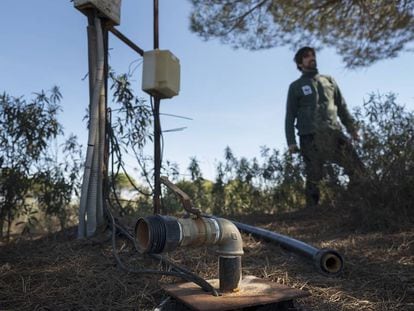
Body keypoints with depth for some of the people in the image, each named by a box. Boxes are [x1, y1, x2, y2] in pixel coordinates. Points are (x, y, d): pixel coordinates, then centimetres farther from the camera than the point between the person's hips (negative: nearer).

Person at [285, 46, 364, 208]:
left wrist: (352, 128, 12)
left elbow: (342, 107, 21)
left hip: (334, 133, 3)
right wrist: (291, 141, -3)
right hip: (310, 138, -2)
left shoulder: (329, 80, 21)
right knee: (313, 178, -2)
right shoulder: (296, 86, 11)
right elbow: (290, 116, 7)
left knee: (357, 170, -10)